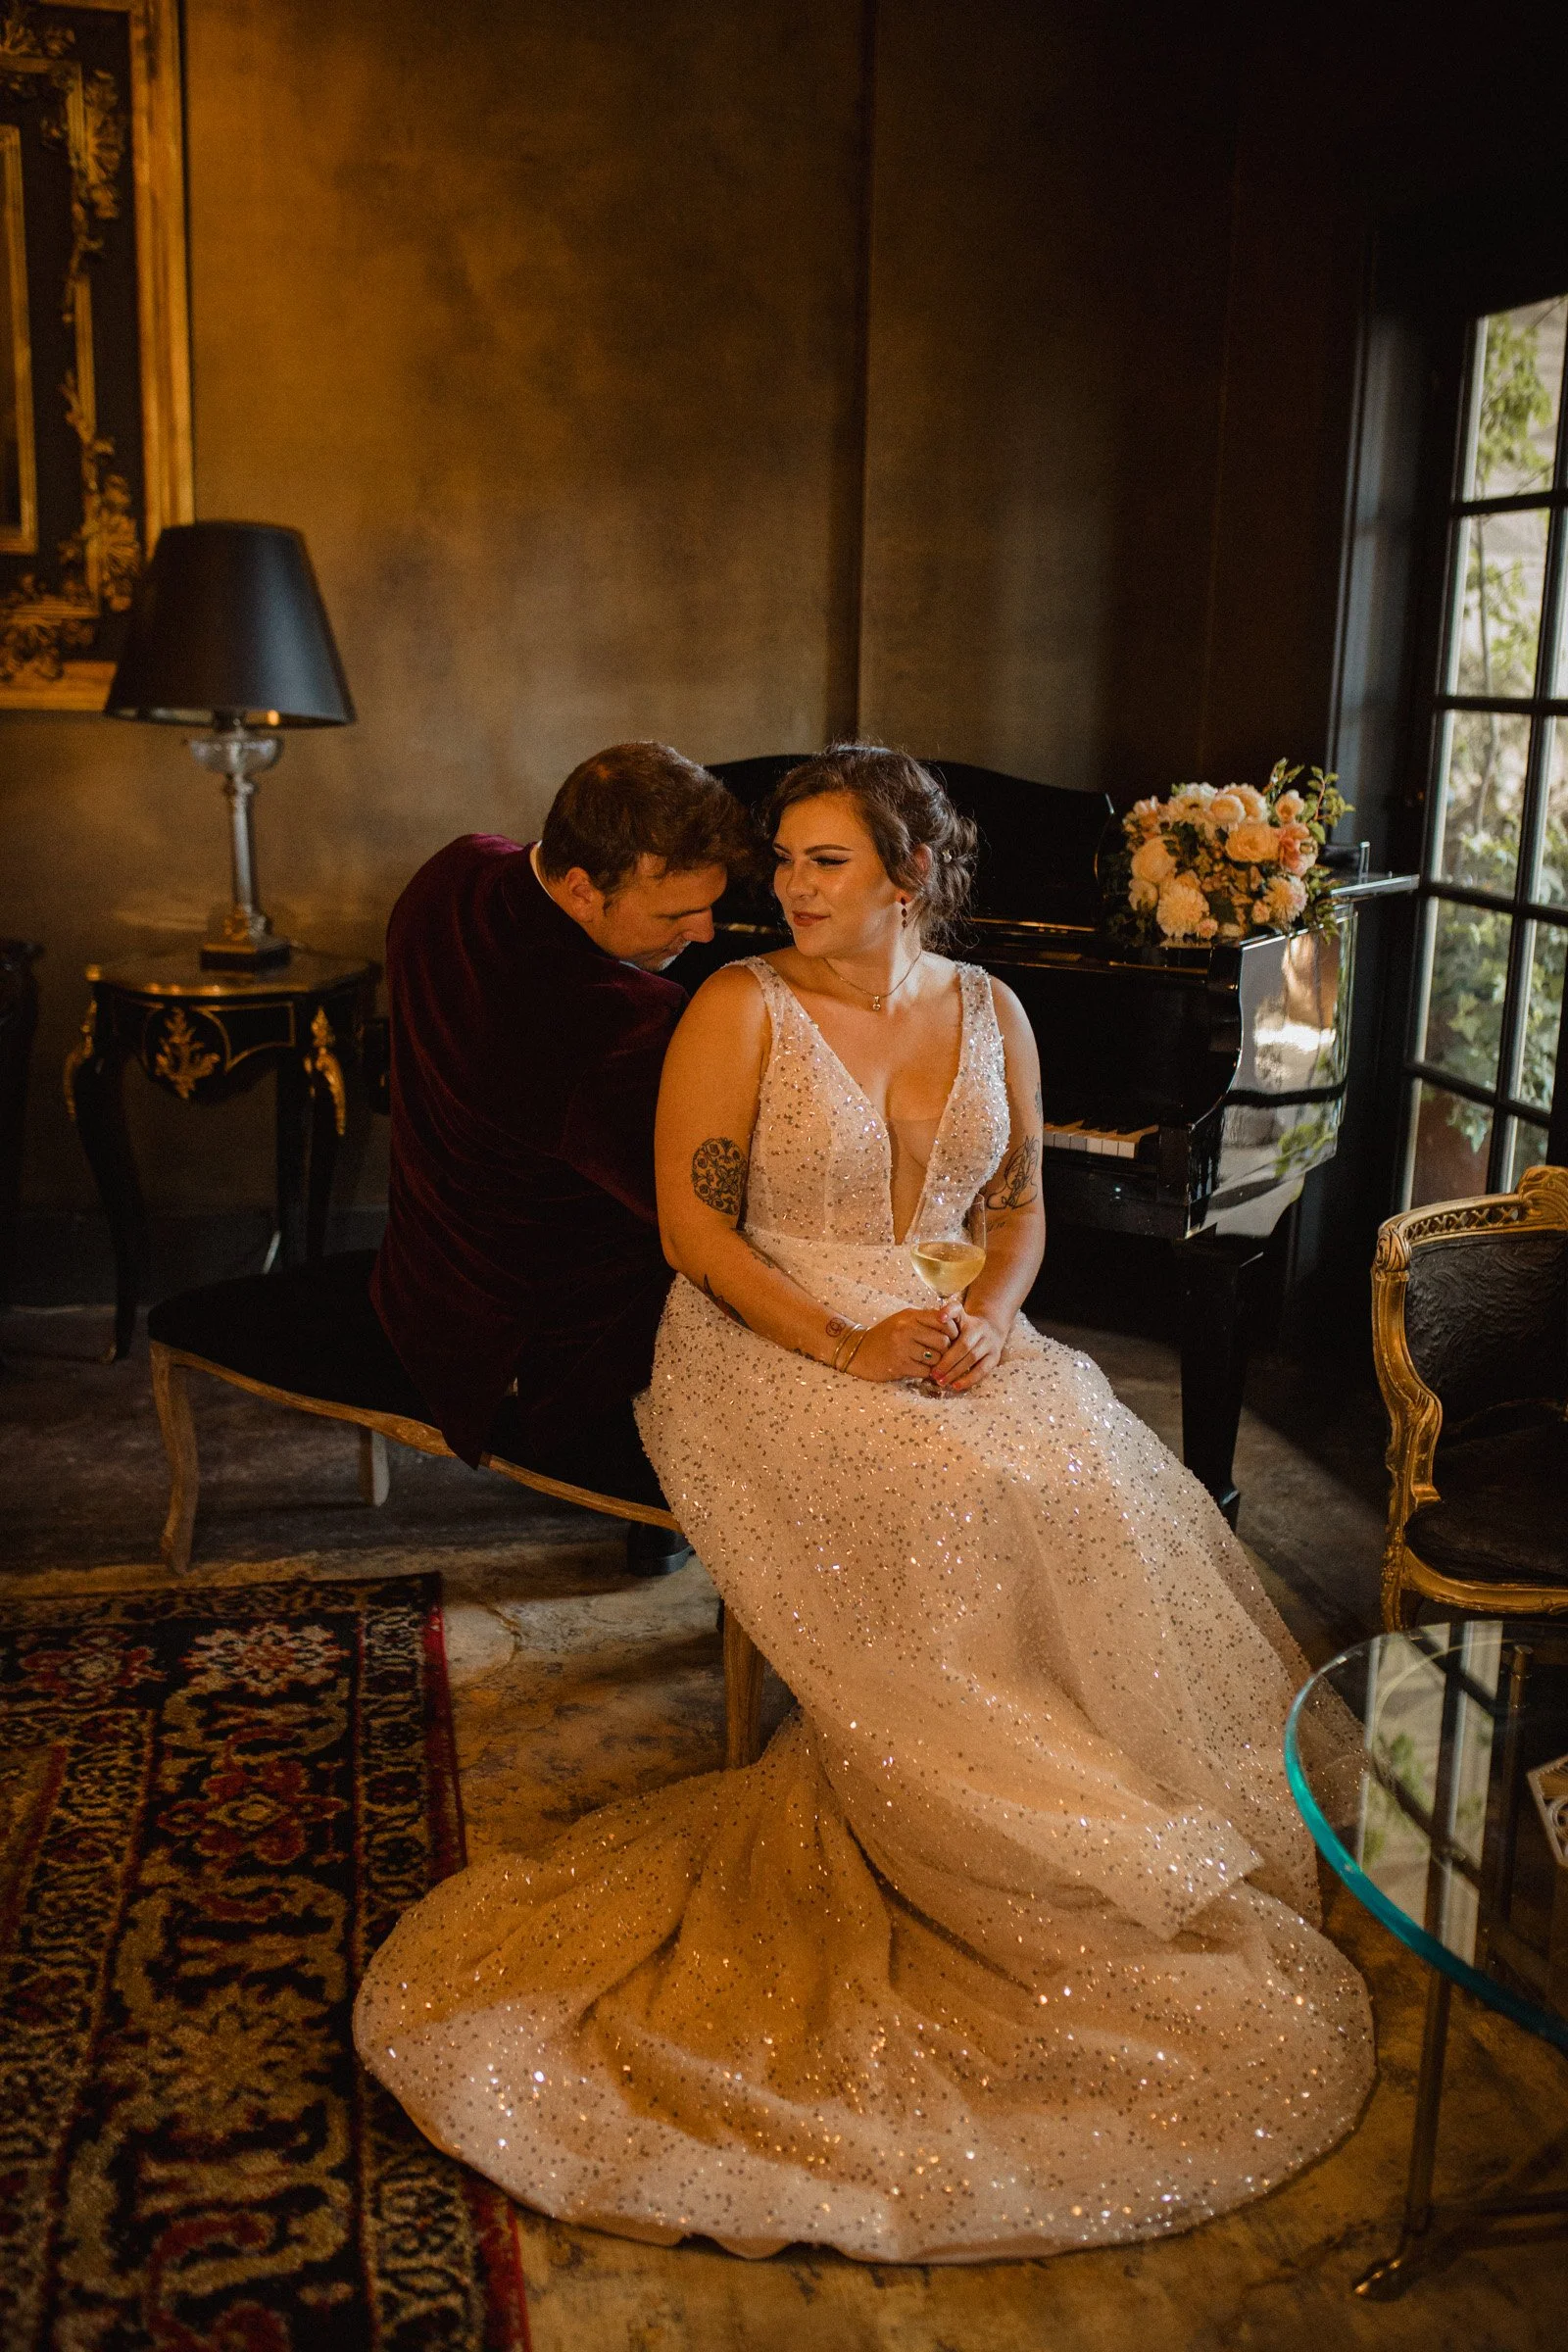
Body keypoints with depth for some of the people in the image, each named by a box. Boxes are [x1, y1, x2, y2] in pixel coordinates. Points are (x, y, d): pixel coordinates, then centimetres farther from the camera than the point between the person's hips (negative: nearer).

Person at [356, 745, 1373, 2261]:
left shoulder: (986, 1010, 11)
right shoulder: (742, 1007, -4)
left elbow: (1019, 1209, 14)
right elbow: (692, 1226, -9)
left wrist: (986, 1326, -8)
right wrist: (848, 1345, -19)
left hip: (959, 1343, 4)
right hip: (770, 1353, -4)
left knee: (1096, 1493, -23)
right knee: (947, 1509, -30)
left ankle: (1135, 1848, -4)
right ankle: (993, 1888, -12)